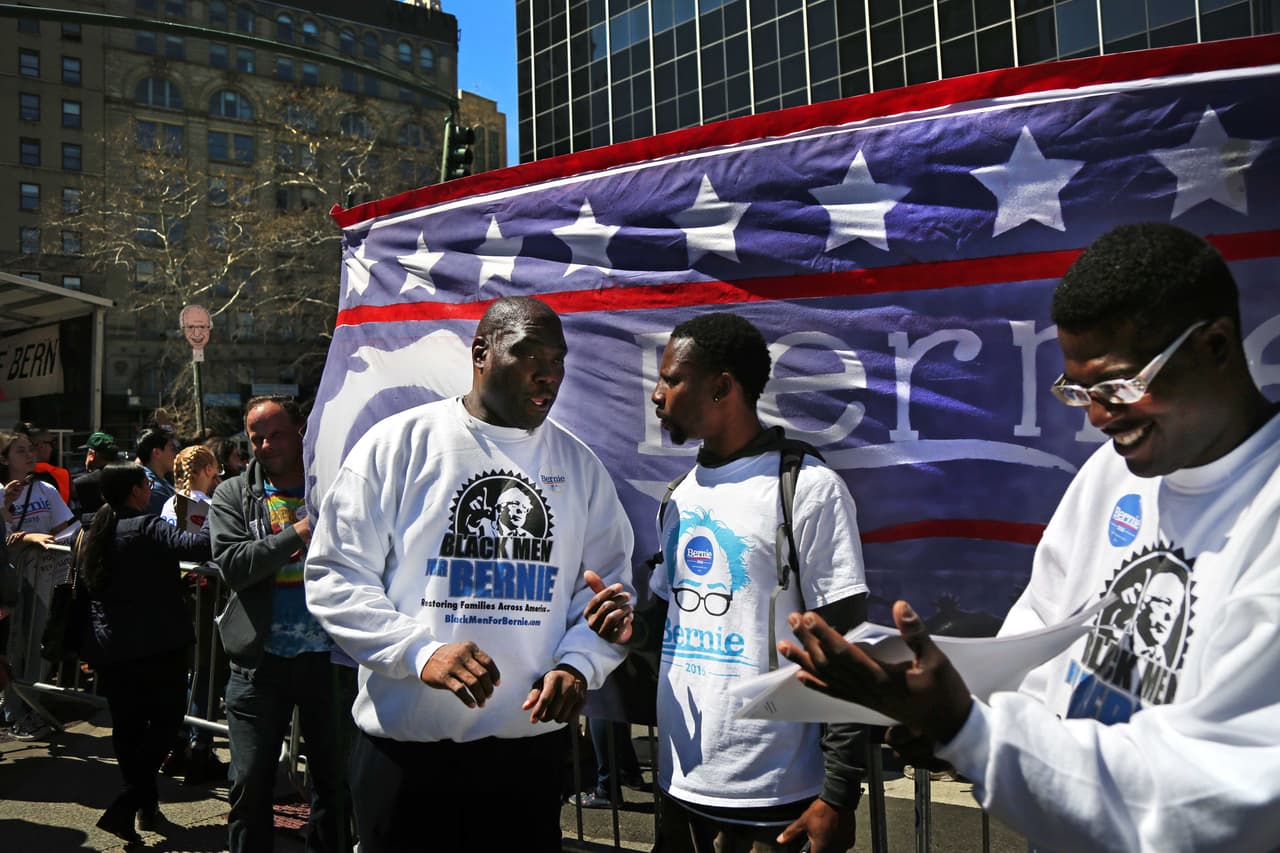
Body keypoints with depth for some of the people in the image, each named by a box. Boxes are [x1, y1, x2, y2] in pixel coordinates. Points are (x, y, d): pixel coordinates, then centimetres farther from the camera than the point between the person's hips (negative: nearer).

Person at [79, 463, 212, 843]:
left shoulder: (93, 534, 10)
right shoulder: (145, 528, -15)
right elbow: (196, 544, -32)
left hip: (108, 646, 7)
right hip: (157, 644, -7)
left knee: (127, 726, 14)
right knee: (165, 719, 4)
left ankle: (146, 804, 25)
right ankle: (124, 805, -5)